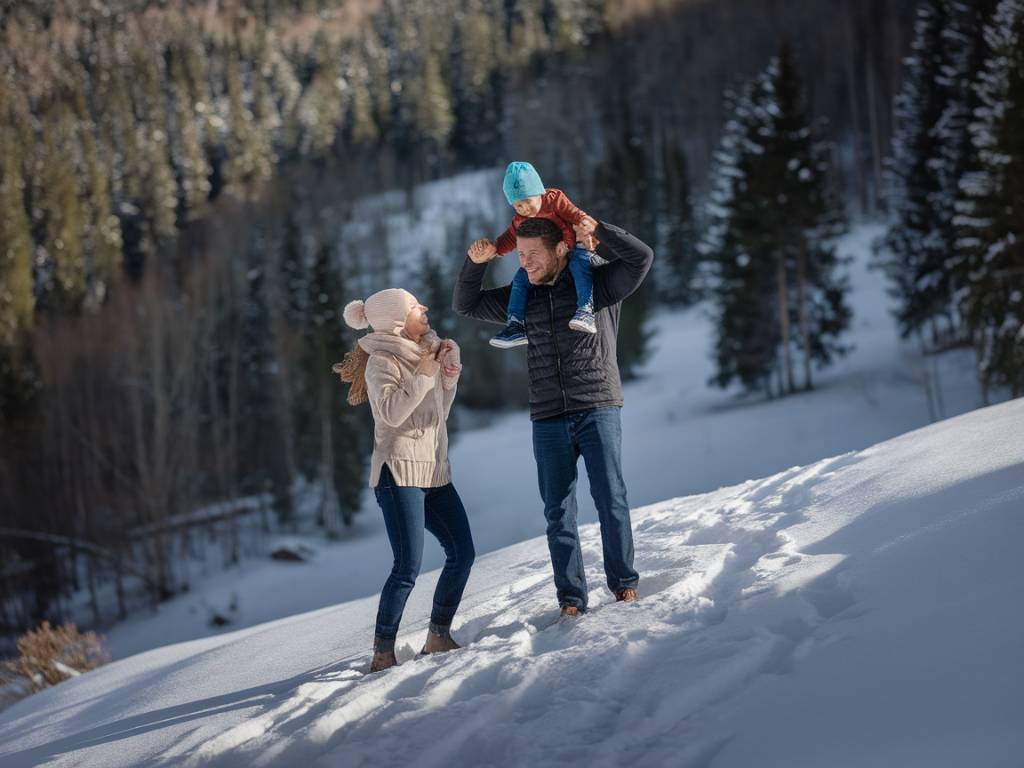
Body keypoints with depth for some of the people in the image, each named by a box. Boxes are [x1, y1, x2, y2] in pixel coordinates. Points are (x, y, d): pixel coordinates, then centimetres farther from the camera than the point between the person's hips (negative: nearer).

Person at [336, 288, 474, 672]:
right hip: (400, 472, -8)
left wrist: (449, 377, 6)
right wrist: (425, 372, -18)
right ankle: (383, 653, -9)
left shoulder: (424, 351, 14)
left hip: (434, 471, 8)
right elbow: (392, 412, -24)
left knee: (462, 552, 5)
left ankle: (438, 637, 15)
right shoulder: (382, 361, -9)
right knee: (408, 566, -14)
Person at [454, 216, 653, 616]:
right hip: (548, 420, 3)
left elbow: (642, 257, -10)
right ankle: (571, 598, 6)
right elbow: (466, 305, 21)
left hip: (597, 410, -3)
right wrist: (475, 264, 4)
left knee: (610, 500, -5)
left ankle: (624, 584, 8)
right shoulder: (523, 297, 14)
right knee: (558, 512, 2)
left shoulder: (600, 283, 3)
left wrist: (596, 230, -13)